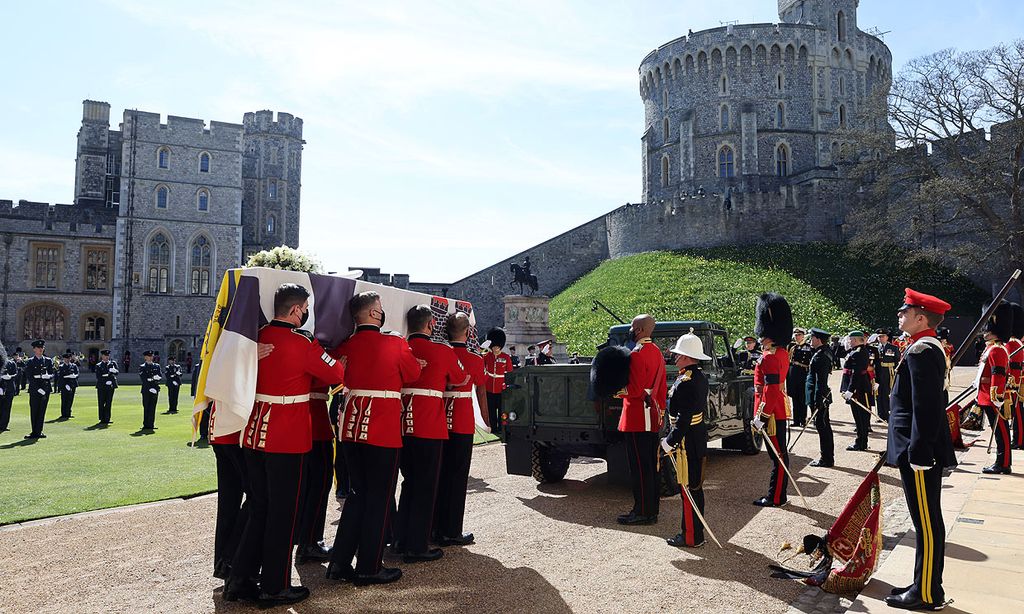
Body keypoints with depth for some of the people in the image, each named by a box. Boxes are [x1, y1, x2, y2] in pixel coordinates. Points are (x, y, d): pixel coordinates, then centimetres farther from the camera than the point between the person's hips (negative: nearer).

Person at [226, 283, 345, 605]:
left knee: (258, 508, 17)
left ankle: (239, 579, 22)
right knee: (282, 512, 4)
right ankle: (275, 587, 14)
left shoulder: (258, 337, 5)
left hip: (255, 434, 7)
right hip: (288, 439, -7)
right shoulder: (302, 343, -15)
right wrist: (335, 361, 14)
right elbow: (337, 375, -8)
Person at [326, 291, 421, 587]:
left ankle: (339, 562, 20)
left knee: (359, 493, 18)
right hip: (384, 430, -6)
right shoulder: (395, 344, -9)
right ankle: (369, 568, 12)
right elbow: (413, 374, 5)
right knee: (379, 498, 5)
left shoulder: (345, 346, 4)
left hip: (352, 428, 6)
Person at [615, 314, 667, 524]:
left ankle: (642, 512, 3)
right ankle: (652, 509, 21)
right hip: (652, 416, 10)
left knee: (639, 466, -3)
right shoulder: (657, 352, 13)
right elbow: (662, 388, 17)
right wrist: (660, 412, 23)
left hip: (637, 418, -10)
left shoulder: (637, 354, -17)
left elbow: (634, 390, -21)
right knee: (651, 465, 14)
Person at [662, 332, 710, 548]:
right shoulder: (701, 377, 9)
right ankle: (695, 531, 27)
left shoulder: (685, 382, -21)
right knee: (695, 486, 17)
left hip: (687, 440, -10)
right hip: (699, 437, 10)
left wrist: (670, 441, -19)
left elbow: (683, 418, -24)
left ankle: (691, 537, 6)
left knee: (688, 488, -2)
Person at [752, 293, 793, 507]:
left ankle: (776, 497, 6)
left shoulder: (770, 357, -19)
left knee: (778, 454, -2)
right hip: (780, 410, 10)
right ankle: (777, 494, 24)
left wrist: (762, 415, -22)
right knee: (779, 453, 15)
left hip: (772, 412, -10)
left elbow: (771, 390, -23)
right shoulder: (781, 353, 11)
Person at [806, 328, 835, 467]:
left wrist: (817, 401, -23)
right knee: (825, 426, 15)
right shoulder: (825, 351, 11)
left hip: (819, 397, -10)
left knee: (822, 426, -4)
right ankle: (827, 457, 24)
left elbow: (820, 380, -23)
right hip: (823, 396, 10)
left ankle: (826, 459, 3)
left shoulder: (820, 356, -19)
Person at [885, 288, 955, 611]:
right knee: (928, 521, 16)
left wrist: (918, 454, -22)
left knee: (926, 522, -1)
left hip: (920, 452, -10)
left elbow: (925, 409, -23)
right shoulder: (929, 348, 14)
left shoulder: (921, 351, -18)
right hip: (925, 450, 10)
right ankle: (927, 586, 27)